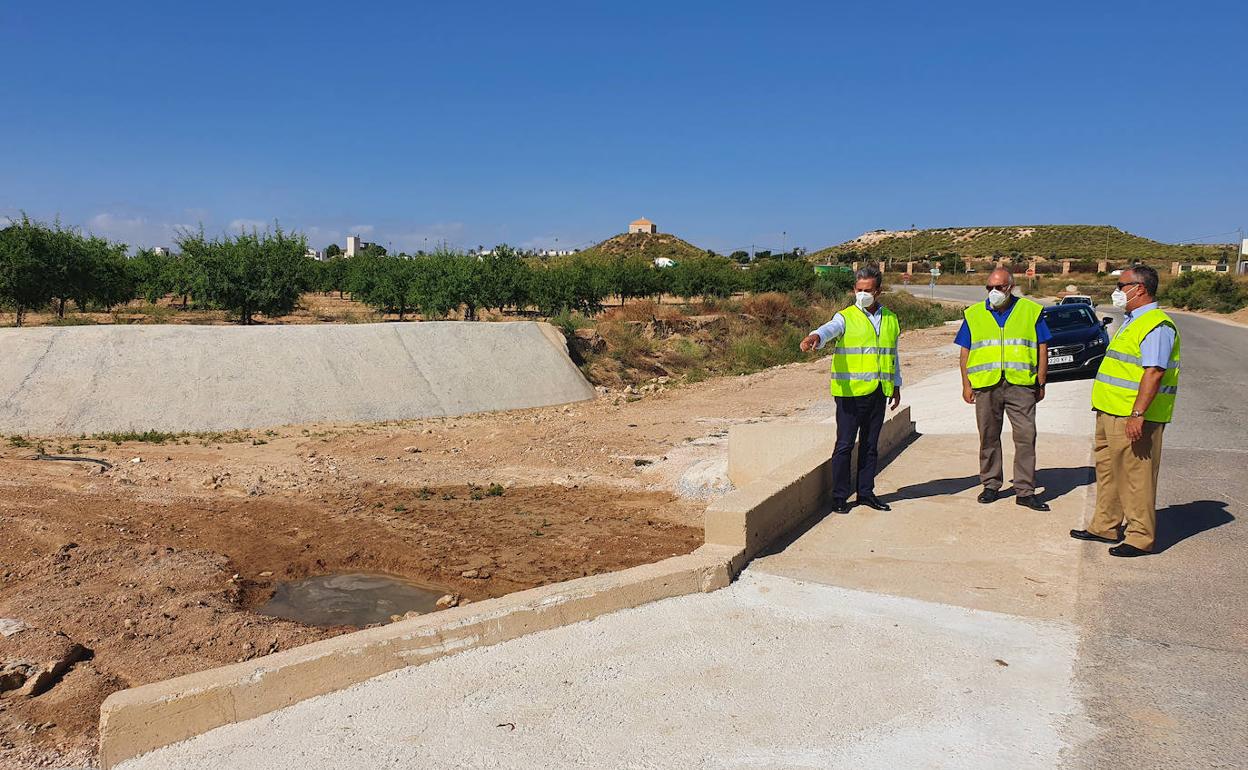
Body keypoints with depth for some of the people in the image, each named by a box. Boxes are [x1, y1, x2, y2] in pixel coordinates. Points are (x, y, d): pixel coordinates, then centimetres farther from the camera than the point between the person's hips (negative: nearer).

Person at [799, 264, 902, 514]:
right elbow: (830, 328, -27)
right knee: (845, 444, -2)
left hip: (879, 392, 5)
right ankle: (840, 496, 7)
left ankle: (866, 492, 23)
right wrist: (815, 336, -49)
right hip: (850, 392, -5)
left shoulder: (891, 319, 13)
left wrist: (896, 385, 24)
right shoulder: (846, 317, -4)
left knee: (870, 445, 12)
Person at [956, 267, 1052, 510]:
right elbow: (965, 353, 10)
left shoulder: (1031, 311, 6)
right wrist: (966, 385, 3)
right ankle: (991, 485, 19)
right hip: (985, 385, 1)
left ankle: (1025, 490, 3)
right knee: (988, 437, 8)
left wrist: (1041, 383, 4)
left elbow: (1042, 349, 8)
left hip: (1021, 384, -1)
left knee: (1026, 436, -4)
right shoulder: (974, 315, 10)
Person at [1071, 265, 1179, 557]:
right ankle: (1106, 527, 27)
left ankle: (1140, 538, 6)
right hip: (1111, 413, 11)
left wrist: (1137, 414, -28)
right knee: (1108, 469, 16)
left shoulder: (1156, 325, -15)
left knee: (1136, 475, -3)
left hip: (1133, 417, -11)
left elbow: (1154, 373, -24)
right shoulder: (1131, 321, 18)